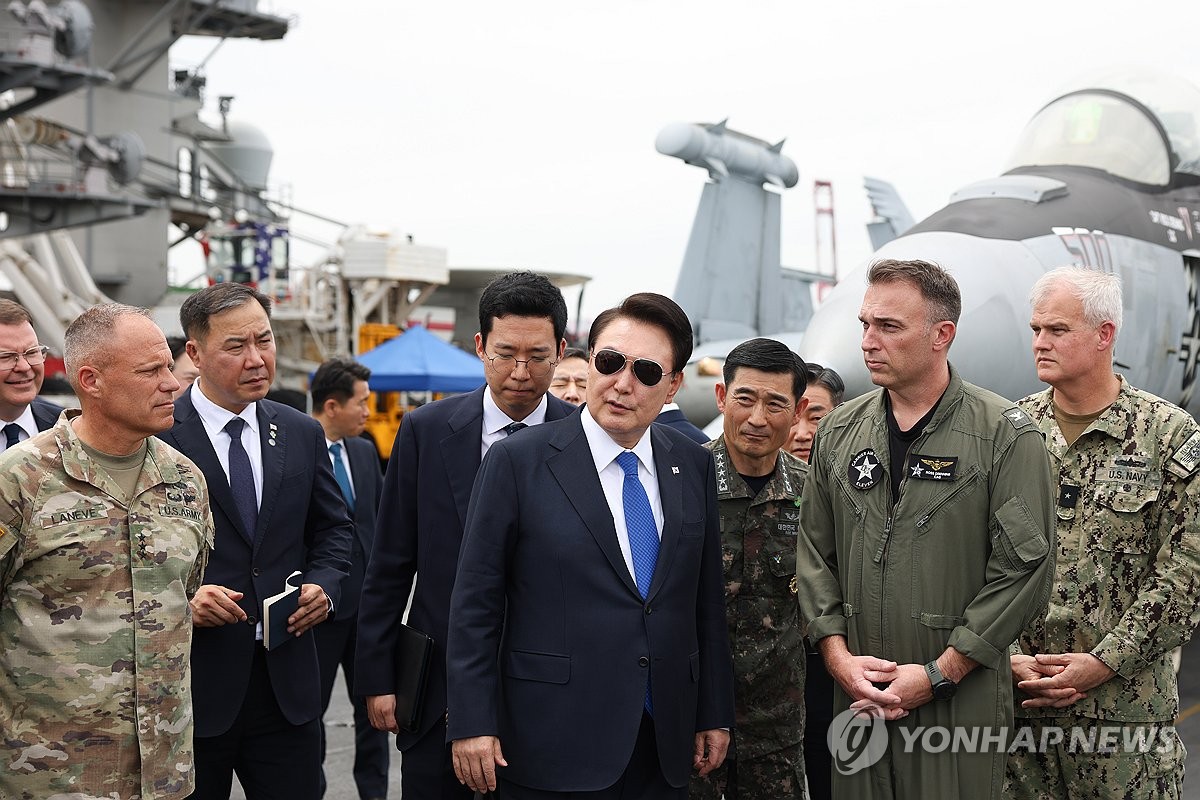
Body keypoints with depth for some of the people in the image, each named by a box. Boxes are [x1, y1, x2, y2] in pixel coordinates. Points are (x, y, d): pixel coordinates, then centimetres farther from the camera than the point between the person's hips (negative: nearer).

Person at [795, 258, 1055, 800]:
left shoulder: (1006, 435, -6)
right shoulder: (839, 431, 8)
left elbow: (1024, 567, -10)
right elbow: (815, 552, 10)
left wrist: (939, 674, -12)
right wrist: (838, 655, -3)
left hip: (962, 702, -4)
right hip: (857, 697, 4)